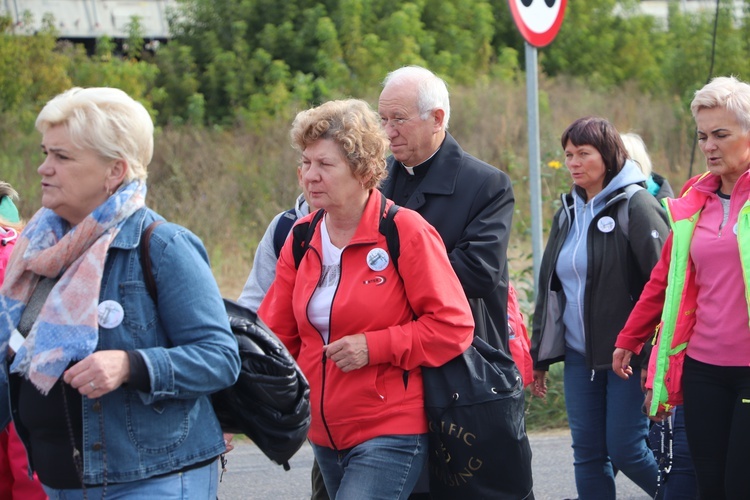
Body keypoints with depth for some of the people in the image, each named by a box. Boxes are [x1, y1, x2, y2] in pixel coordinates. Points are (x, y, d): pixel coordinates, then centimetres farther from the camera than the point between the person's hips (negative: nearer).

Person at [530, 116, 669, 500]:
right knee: (587, 454, 4)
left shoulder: (636, 206, -9)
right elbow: (549, 286, 20)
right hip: (579, 356, 7)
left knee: (625, 450, -7)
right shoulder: (568, 212, 14)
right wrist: (540, 355, 18)